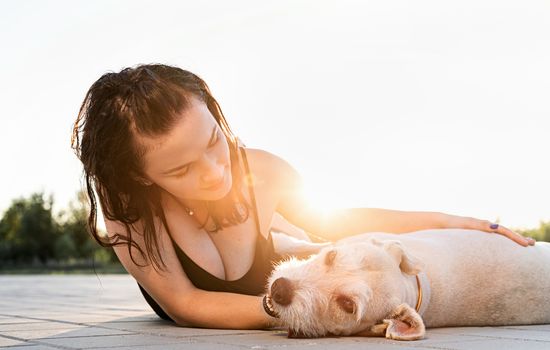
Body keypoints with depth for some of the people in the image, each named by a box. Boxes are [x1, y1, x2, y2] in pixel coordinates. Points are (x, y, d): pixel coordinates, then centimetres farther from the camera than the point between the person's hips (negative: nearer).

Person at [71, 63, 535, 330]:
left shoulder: (263, 172, -24)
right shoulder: (126, 201, -30)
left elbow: (332, 222, -5)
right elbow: (183, 304, -29)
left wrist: (452, 222, -10)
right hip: (197, 338, -3)